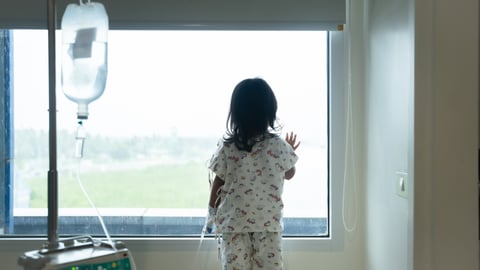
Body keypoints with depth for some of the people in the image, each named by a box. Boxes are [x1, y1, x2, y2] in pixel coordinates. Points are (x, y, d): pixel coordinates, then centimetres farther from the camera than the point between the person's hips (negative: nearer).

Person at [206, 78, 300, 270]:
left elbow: (218, 183, -1)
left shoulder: (227, 147, -9)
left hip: (233, 223, 0)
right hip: (269, 223, 0)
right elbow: (289, 174, 11)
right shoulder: (279, 146, -7)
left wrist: (211, 213, 14)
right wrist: (290, 151, 30)